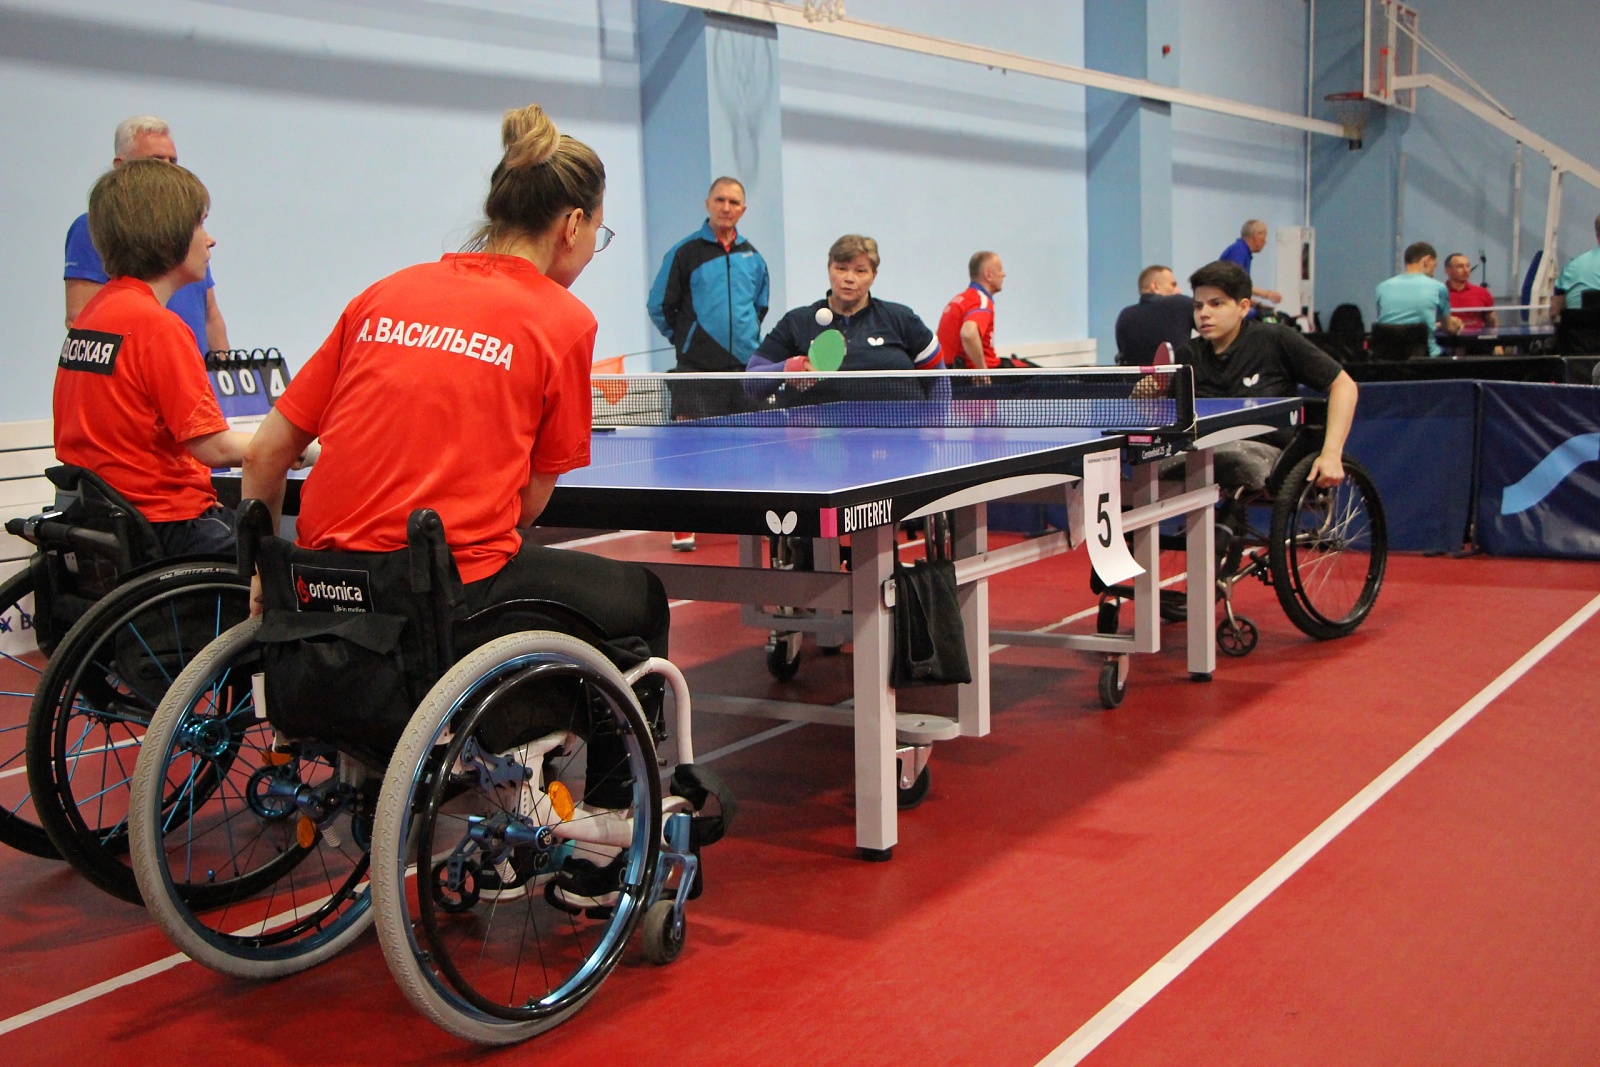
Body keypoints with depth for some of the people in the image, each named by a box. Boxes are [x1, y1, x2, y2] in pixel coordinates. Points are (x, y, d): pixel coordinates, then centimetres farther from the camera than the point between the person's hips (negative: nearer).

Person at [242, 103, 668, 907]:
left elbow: (266, 454, 11)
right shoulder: (561, 319, -1)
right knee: (637, 602, 21)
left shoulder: (385, 296, 11)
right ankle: (596, 854, 25)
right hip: (451, 596, -6)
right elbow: (528, 502, -1)